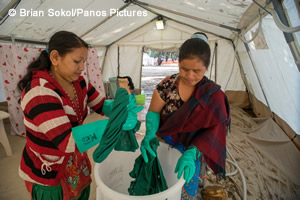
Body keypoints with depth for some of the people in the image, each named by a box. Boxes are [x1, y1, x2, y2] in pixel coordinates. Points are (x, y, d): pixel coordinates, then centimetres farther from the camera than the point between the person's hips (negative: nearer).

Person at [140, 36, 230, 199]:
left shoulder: (213, 95, -16)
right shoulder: (167, 84, -15)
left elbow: (214, 130, -16)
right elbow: (153, 111, -9)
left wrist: (191, 154, -30)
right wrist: (150, 134, -28)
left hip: (191, 149, 0)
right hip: (162, 143, 1)